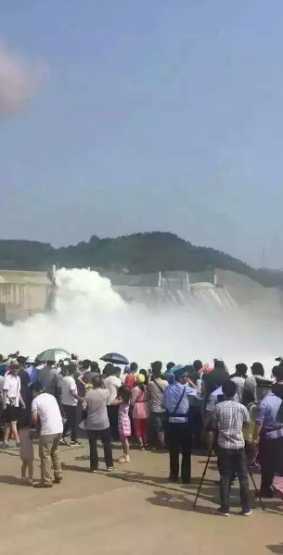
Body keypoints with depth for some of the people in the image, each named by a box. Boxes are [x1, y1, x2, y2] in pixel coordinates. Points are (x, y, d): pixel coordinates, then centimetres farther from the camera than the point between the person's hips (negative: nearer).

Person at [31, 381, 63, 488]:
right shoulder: (51, 396, 17)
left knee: (45, 455, 1)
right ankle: (58, 476, 26)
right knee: (55, 452, 22)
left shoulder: (36, 400, -2)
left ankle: (46, 481, 1)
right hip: (59, 428, 7)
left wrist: (37, 426, 17)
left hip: (47, 430, -7)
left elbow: (34, 418, -5)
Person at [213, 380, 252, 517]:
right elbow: (247, 423, 12)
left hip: (224, 446, 0)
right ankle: (246, 508, 13)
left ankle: (225, 508, 6)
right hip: (239, 445, 1)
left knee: (225, 478, 4)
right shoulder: (241, 407, -3)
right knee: (243, 477, 9)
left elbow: (214, 426, 2)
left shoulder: (218, 407, -5)